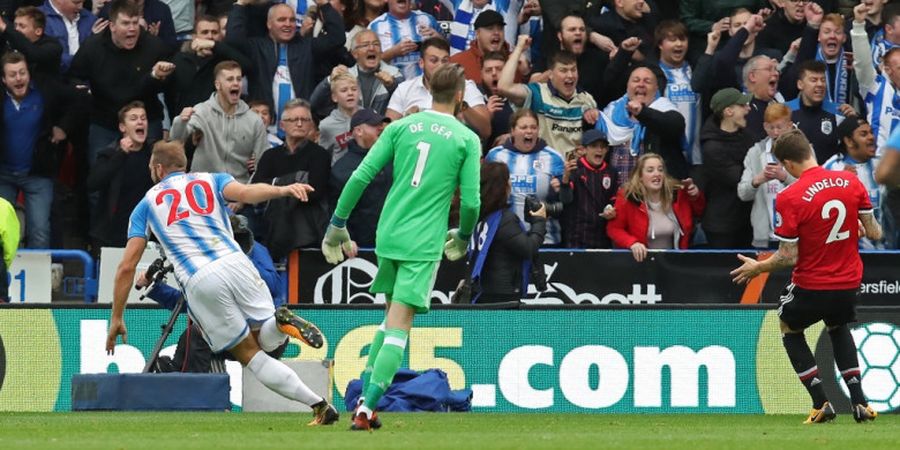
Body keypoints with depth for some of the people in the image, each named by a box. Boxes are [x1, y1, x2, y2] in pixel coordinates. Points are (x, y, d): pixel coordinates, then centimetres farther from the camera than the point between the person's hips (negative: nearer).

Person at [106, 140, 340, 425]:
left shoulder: (147, 205, 23)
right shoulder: (211, 181, 23)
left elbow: (127, 266, 16)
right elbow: (244, 193, -2)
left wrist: (116, 318, 21)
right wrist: (283, 190, -20)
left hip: (198, 283, -1)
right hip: (234, 262, 1)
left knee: (251, 356, 6)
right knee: (268, 340, 15)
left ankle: (319, 405, -12)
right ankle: (280, 322, -25)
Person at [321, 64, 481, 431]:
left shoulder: (401, 127, 6)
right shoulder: (467, 140, -2)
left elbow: (360, 177, 1)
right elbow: (471, 201, -3)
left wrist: (338, 224, 9)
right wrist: (463, 236, 18)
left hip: (388, 236, 4)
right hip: (423, 244, -4)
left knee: (392, 315, 21)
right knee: (398, 325, -5)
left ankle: (364, 398, 17)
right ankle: (366, 410, -14)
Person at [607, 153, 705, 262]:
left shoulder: (677, 193, -1)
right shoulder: (627, 197, -10)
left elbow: (699, 212, 18)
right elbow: (613, 229, -4)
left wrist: (697, 196, -4)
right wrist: (632, 243, -20)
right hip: (640, 259, -1)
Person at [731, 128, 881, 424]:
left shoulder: (789, 198, -20)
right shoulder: (851, 182, -6)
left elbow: (788, 257, -17)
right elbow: (874, 233, -1)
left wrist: (757, 268, 1)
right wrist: (861, 230, 23)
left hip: (812, 286, -4)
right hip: (849, 283, 4)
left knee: (790, 328, 26)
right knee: (838, 327, 34)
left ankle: (821, 403, 15)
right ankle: (859, 402, 19)